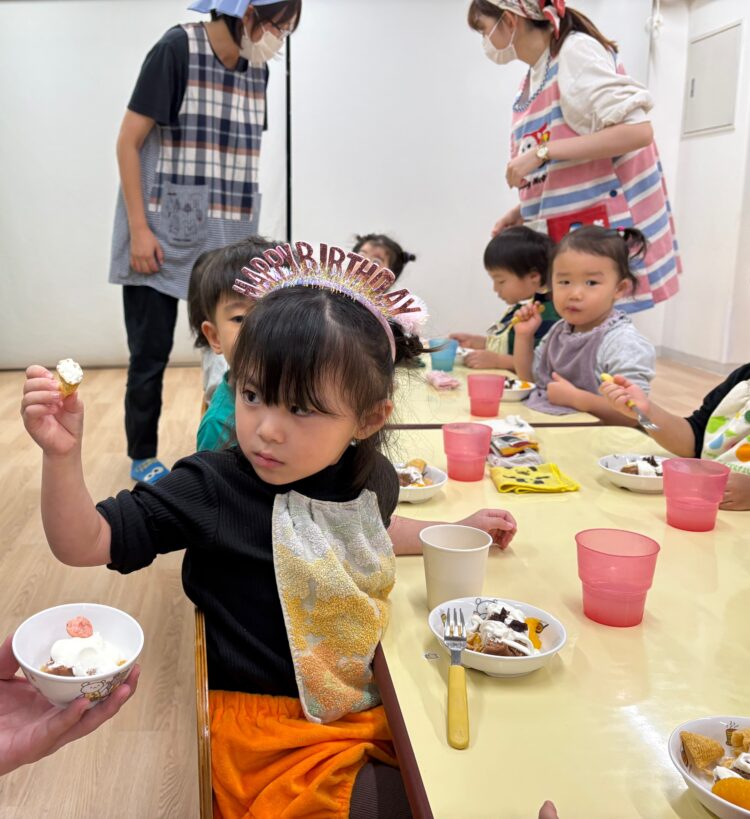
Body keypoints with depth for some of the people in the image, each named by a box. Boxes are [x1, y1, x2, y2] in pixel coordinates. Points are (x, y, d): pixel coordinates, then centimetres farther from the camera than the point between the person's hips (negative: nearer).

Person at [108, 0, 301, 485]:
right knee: (151, 353, 3)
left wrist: (247, 232, 14)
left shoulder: (257, 69, 7)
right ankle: (143, 457, 20)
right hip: (162, 232, -5)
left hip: (225, 237, 6)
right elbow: (129, 142, -10)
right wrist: (139, 229, -15)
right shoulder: (177, 50, -10)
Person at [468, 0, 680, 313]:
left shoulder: (575, 51, -9)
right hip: (562, 238, 8)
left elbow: (637, 131, -20)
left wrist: (542, 151, -19)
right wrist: (523, 212, 6)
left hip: (601, 228, -8)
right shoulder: (532, 81, 15)